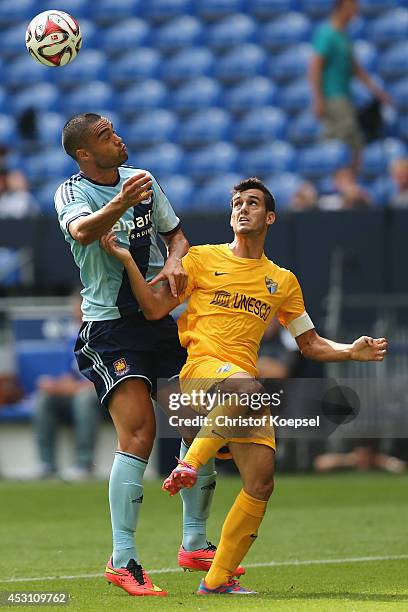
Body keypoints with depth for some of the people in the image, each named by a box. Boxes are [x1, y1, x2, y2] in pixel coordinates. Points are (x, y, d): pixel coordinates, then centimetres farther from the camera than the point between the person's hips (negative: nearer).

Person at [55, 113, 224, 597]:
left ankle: (196, 541, 20)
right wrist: (120, 203, -51)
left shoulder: (142, 180, 9)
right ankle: (122, 560, -18)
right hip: (109, 329, -7)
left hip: (158, 317, 7)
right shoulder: (72, 192, -10)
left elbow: (177, 235, 17)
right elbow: (81, 230, -32)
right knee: (138, 433, -20)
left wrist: (174, 263, -6)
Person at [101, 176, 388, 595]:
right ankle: (191, 462, -23)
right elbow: (155, 309, 6)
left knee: (261, 481, -11)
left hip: (243, 381, 4)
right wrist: (126, 260, -6)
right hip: (199, 368, -4)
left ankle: (217, 580, -1)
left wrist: (351, 352, 4)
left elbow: (311, 344, 22)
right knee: (248, 387, -41)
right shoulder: (203, 258, 11)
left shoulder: (283, 281, 19)